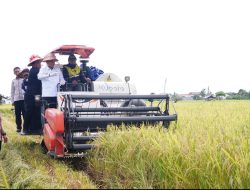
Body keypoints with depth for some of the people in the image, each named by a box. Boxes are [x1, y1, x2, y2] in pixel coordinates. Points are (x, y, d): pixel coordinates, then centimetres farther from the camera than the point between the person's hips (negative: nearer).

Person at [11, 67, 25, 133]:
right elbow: (12, 91, 13)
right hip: (16, 100, 3)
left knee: (25, 114, -3)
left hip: (24, 99, -3)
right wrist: (12, 101, 8)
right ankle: (19, 127, 10)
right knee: (18, 115, 4)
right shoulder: (13, 81, 13)